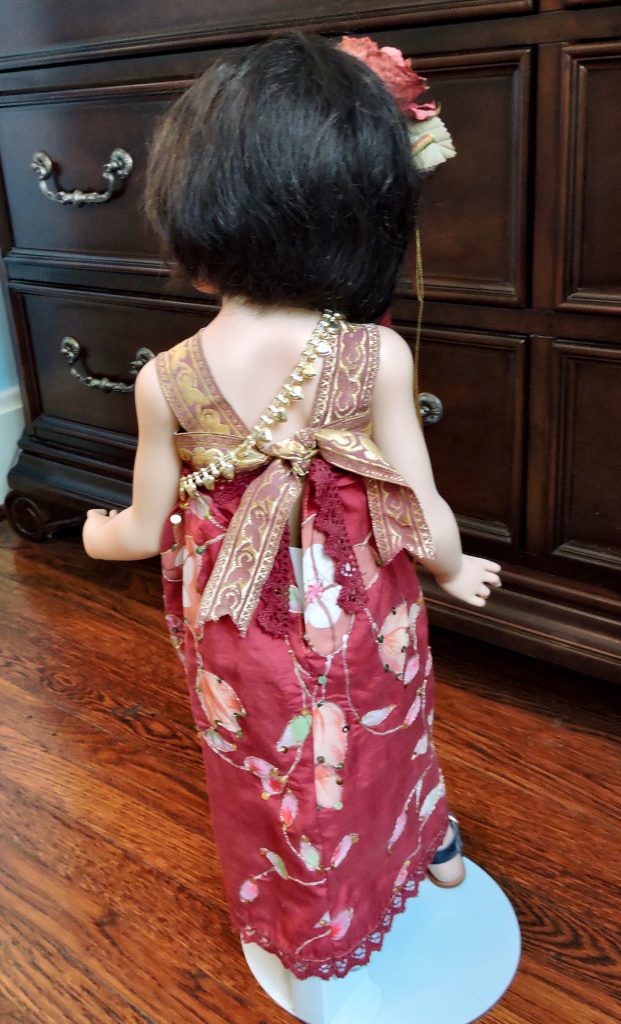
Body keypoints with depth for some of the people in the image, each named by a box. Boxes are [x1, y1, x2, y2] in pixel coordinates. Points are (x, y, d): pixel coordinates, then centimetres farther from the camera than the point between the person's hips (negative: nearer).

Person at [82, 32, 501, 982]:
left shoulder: (166, 381, -23)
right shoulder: (378, 357, -25)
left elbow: (147, 531, -10)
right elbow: (425, 520, -18)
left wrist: (98, 533, 15)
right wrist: (456, 570, 6)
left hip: (242, 643, 0)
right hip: (360, 627, 1)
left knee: (271, 782, 27)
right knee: (386, 742, 31)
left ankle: (311, 931, 53)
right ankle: (429, 846, 61)